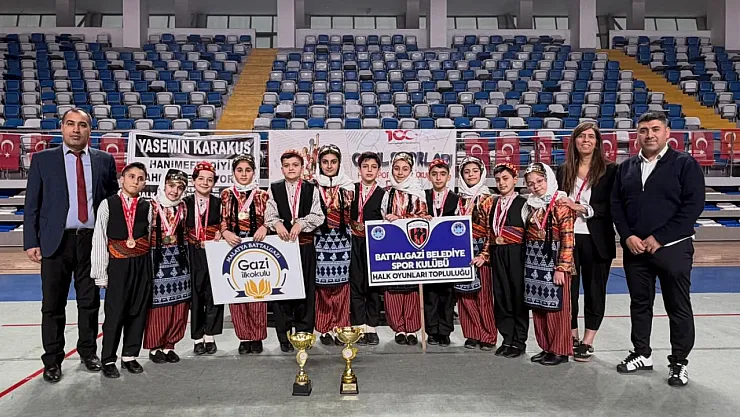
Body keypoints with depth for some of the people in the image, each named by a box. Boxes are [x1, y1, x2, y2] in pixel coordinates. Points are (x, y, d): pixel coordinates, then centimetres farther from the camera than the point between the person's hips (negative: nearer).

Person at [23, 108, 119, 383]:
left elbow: (113, 200, 8)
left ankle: (88, 352, 28)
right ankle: (52, 360, 20)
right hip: (56, 241, -1)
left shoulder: (104, 161, 6)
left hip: (93, 241, 1)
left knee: (90, 301, 11)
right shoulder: (43, 160, 4)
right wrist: (31, 242, -4)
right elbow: (32, 204, 3)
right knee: (53, 305, 6)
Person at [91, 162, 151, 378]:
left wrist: (150, 269, 2)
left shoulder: (147, 207, 3)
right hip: (118, 264, -3)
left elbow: (149, 237, 6)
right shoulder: (108, 204, -4)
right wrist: (101, 273, -5)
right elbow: (99, 240, -4)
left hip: (142, 264, 3)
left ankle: (130, 356, 23)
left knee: (138, 312, 9)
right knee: (114, 313, 0)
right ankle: (108, 360, 16)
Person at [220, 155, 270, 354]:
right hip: (233, 247, 1)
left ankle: (257, 337, 12)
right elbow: (222, 221, 6)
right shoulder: (226, 194, 6)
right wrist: (225, 232, -14)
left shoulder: (262, 195, 4)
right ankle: (244, 337, 14)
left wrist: (264, 227, -16)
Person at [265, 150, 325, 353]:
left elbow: (317, 216, -3)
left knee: (306, 288, 5)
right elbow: (269, 215, -3)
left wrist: (301, 223, -18)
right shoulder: (274, 189, 6)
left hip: (305, 246, 0)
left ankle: (304, 333, 18)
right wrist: (277, 224, -24)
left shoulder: (311, 189, 5)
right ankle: (284, 336, 13)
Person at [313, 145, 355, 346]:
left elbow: (349, 216, 10)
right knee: (322, 284, -1)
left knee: (341, 284, 2)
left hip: (341, 240, 2)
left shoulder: (347, 186, 10)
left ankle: (340, 328, 12)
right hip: (320, 239, -2)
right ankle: (325, 329, 11)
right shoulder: (313, 185, 3)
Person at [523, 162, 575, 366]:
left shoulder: (561, 206, -9)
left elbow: (567, 240, -13)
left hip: (553, 263, -7)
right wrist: (527, 263, 11)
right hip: (533, 265, 7)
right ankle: (546, 348, 23)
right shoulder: (531, 206, 12)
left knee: (556, 308, 0)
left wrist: (561, 268, -17)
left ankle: (560, 351, 13)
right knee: (538, 308, 11)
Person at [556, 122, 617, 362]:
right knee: (567, 288, 7)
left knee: (594, 290, 6)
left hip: (596, 240, -2)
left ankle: (588, 342, 17)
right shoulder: (564, 170, 7)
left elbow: (611, 206, -7)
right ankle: (572, 337, 22)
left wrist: (582, 208, -17)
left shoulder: (609, 169, -2)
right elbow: (559, 202, 11)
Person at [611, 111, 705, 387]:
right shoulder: (626, 167, 10)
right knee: (639, 303, 14)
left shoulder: (685, 164, -4)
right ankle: (642, 354, 28)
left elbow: (693, 205, -11)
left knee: (678, 307, 5)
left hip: (672, 248, -4)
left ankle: (679, 362, 18)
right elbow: (616, 204, 8)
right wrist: (628, 236, -7)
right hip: (634, 248, 4)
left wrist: (659, 238, -16)